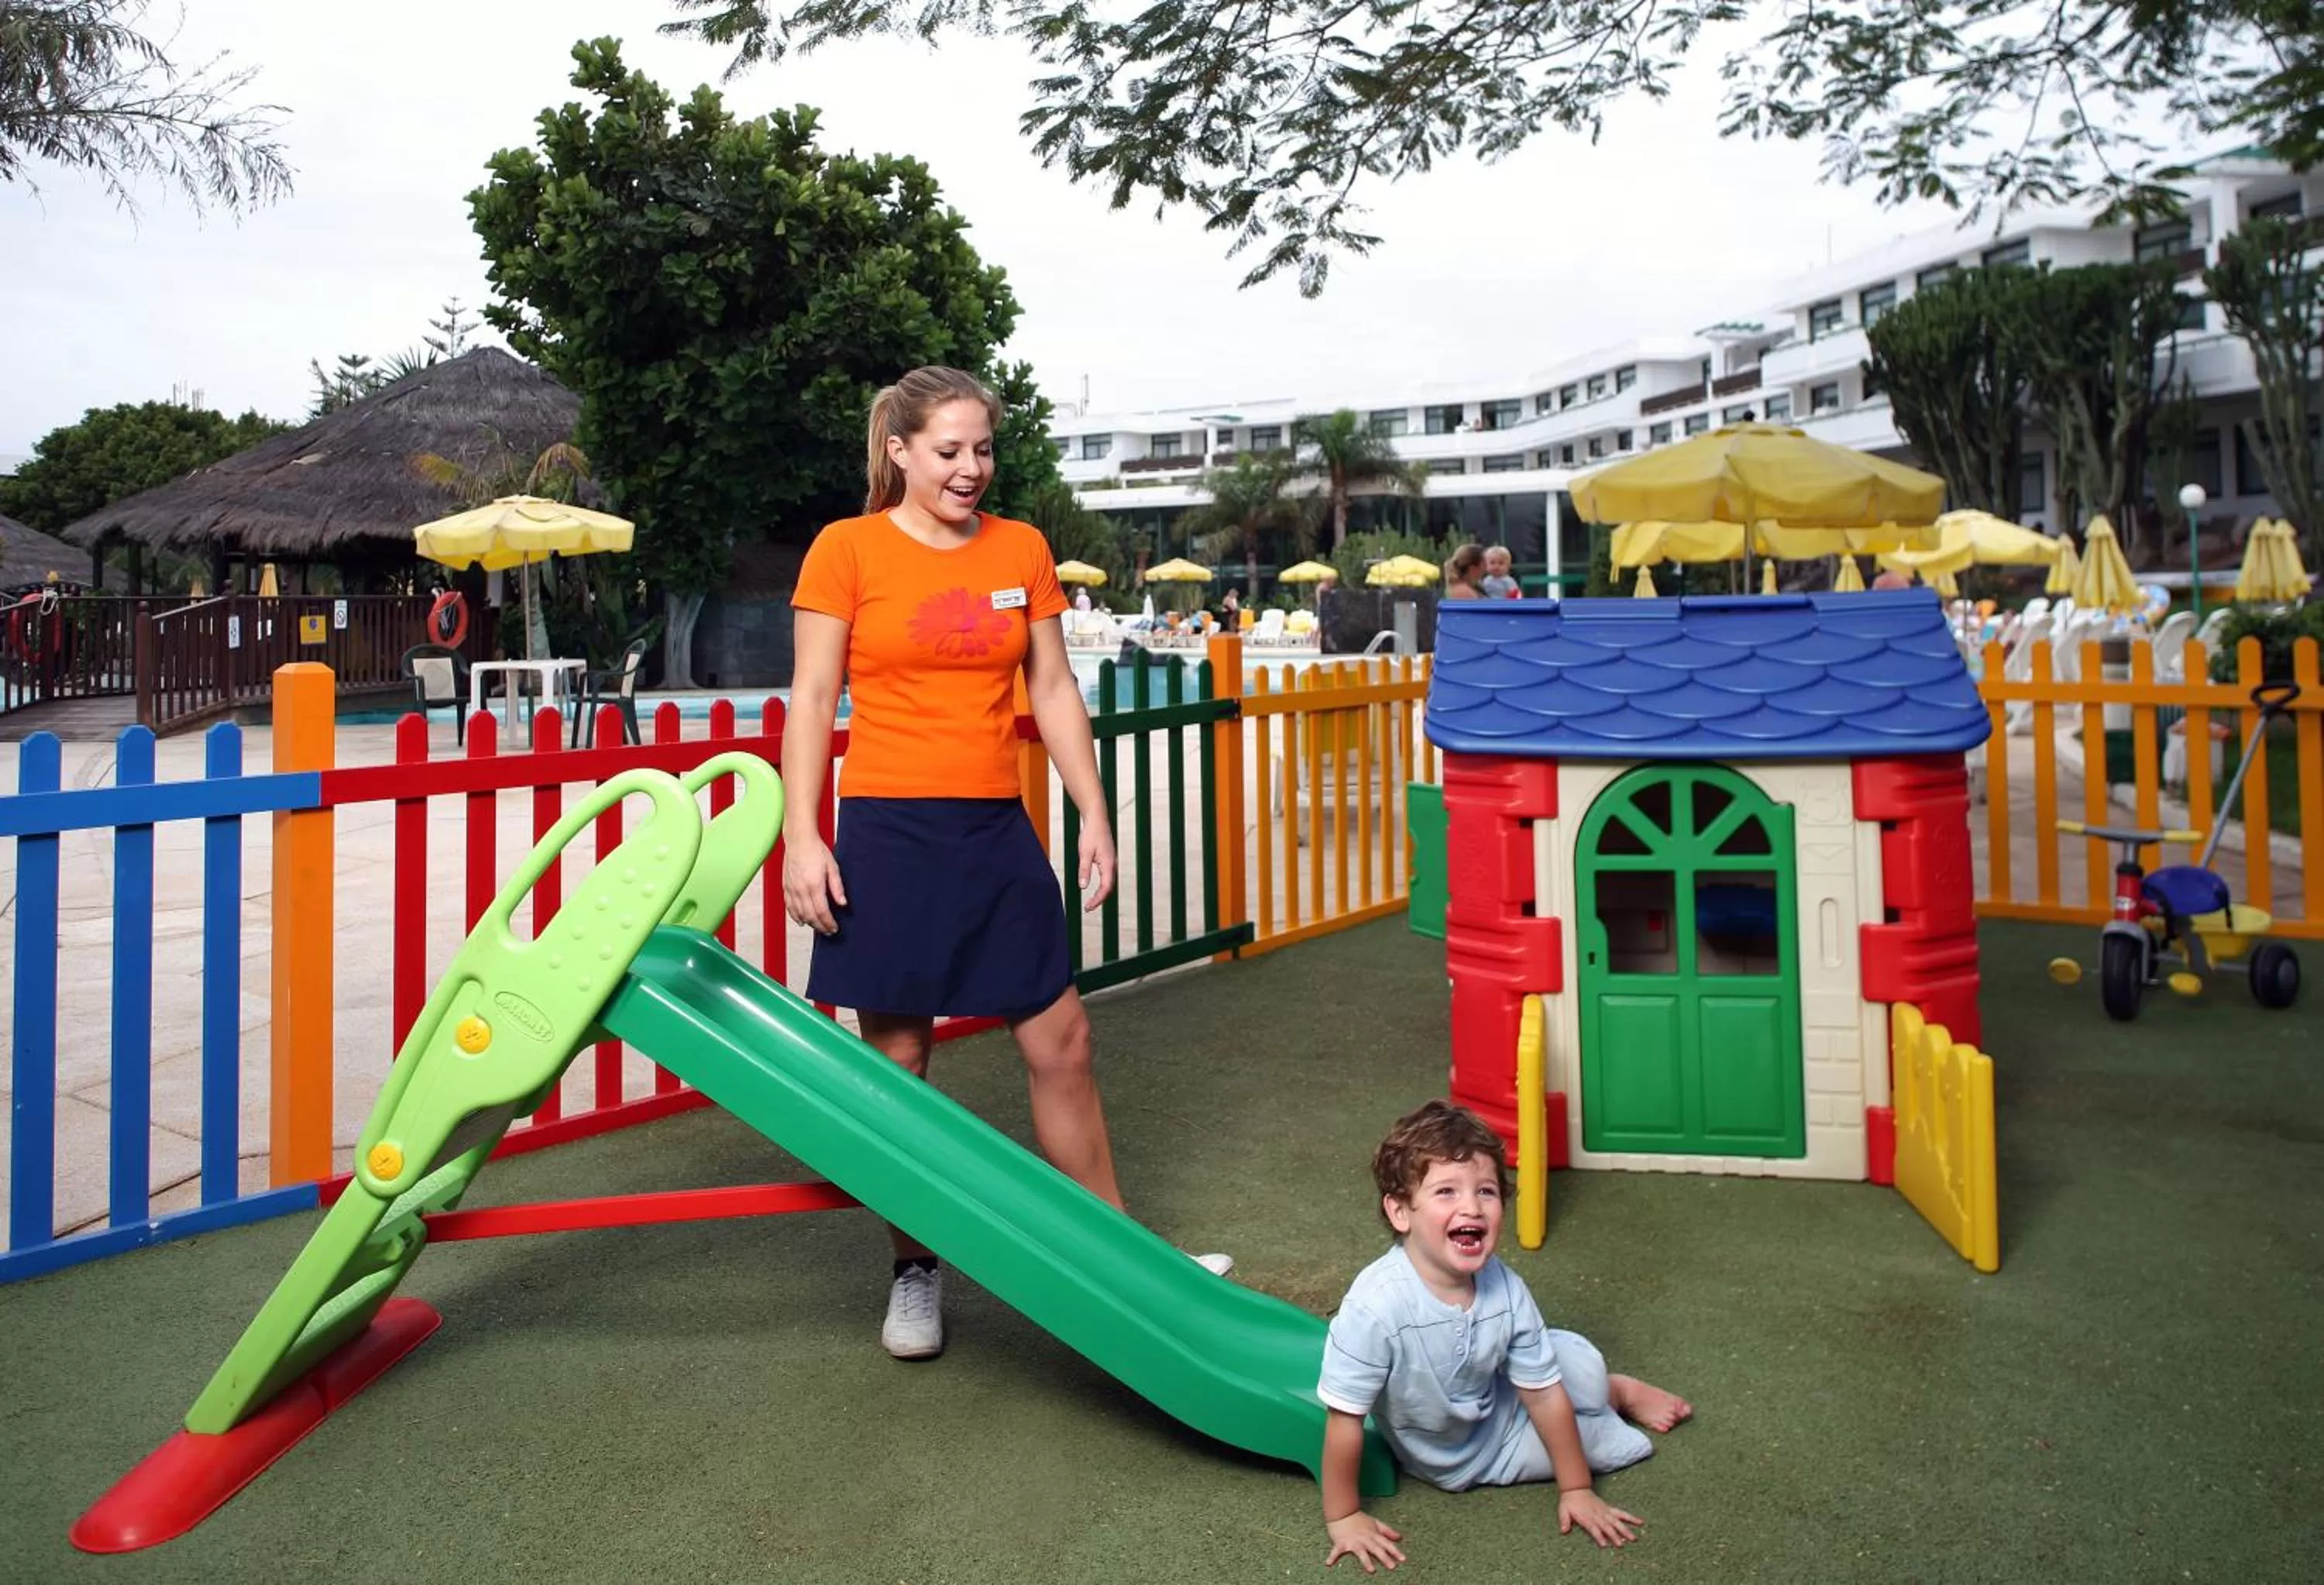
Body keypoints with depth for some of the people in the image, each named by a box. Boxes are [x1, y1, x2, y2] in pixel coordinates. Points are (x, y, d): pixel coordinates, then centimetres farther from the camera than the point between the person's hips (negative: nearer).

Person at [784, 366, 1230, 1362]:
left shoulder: (1021, 550, 8)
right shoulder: (847, 549, -2)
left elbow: (1054, 694, 11)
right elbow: (812, 702, -2)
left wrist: (1094, 816, 6)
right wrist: (802, 836, -9)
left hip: (998, 831, 3)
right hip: (889, 832, -3)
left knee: (1060, 1043, 6)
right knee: (898, 1058, 5)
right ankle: (914, 1274, 23)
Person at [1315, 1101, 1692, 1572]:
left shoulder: (1505, 1289, -24)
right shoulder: (1376, 1306, -39)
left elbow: (1544, 1393, -11)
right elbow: (1344, 1419, -29)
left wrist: (1576, 1490, -6)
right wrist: (1343, 1518, -20)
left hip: (1496, 1408, 3)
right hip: (1455, 1461, -3)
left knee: (1581, 1362, -13)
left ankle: (1617, 1390, 24)